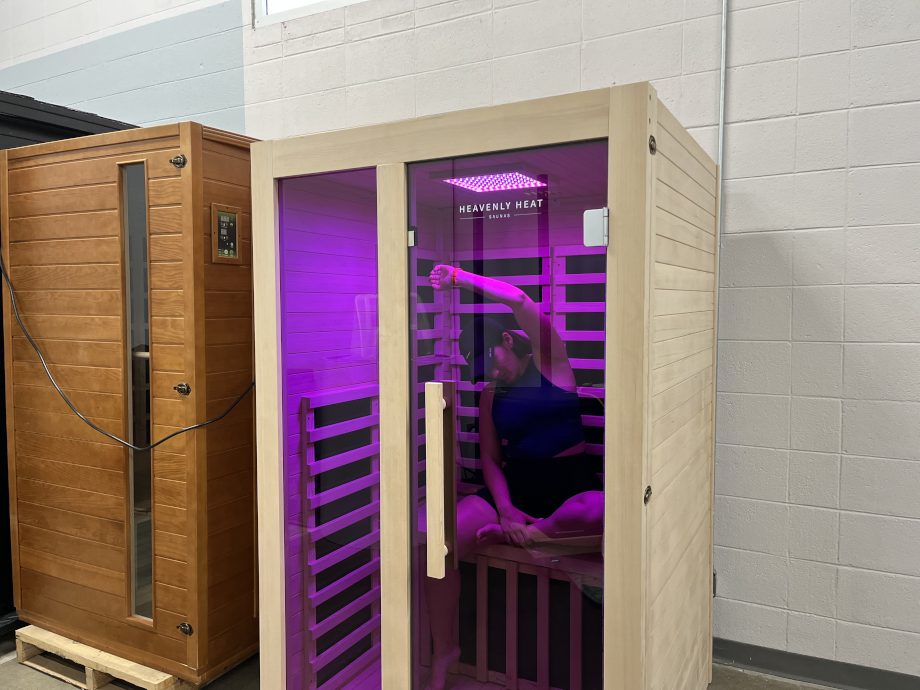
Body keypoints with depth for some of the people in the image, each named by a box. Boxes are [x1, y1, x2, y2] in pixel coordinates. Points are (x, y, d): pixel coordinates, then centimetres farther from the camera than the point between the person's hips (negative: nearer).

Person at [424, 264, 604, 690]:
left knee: (601, 512, -41)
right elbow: (490, 457, 9)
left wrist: (458, 278, -8)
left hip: (570, 484, -3)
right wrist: (504, 507, -10)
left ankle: (531, 532, -16)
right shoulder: (491, 395, 13)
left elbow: (519, 301, -16)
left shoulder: (549, 362, -1)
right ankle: (443, 652, -5)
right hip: (514, 485, 3)